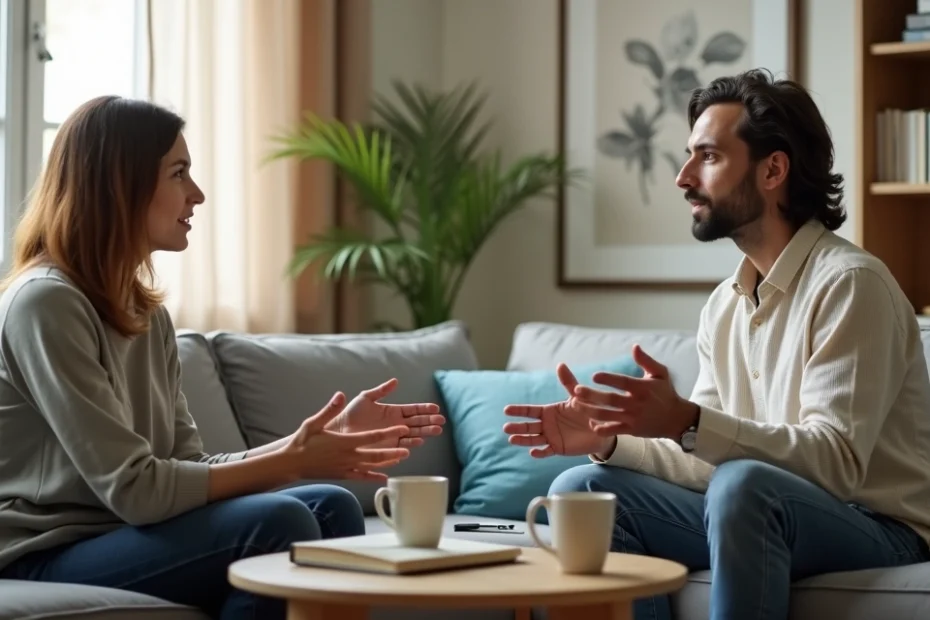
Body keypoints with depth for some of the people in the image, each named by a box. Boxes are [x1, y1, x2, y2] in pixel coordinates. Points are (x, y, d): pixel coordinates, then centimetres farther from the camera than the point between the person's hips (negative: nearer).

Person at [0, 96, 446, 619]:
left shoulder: (145, 312, 12)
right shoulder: (45, 303, -16)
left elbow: (190, 468, 6)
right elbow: (133, 489, -21)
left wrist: (324, 440, -3)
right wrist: (291, 459, -16)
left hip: (116, 535, 8)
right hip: (46, 560, -8)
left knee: (331, 507, -7)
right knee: (277, 522, -24)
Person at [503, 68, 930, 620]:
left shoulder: (849, 283, -14)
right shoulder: (725, 305, 10)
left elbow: (835, 462, -25)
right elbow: (711, 460, 9)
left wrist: (686, 422, -35)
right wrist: (607, 438, -8)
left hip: (879, 532, -7)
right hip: (766, 519, 8)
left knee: (743, 486, -36)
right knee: (582, 489, -5)